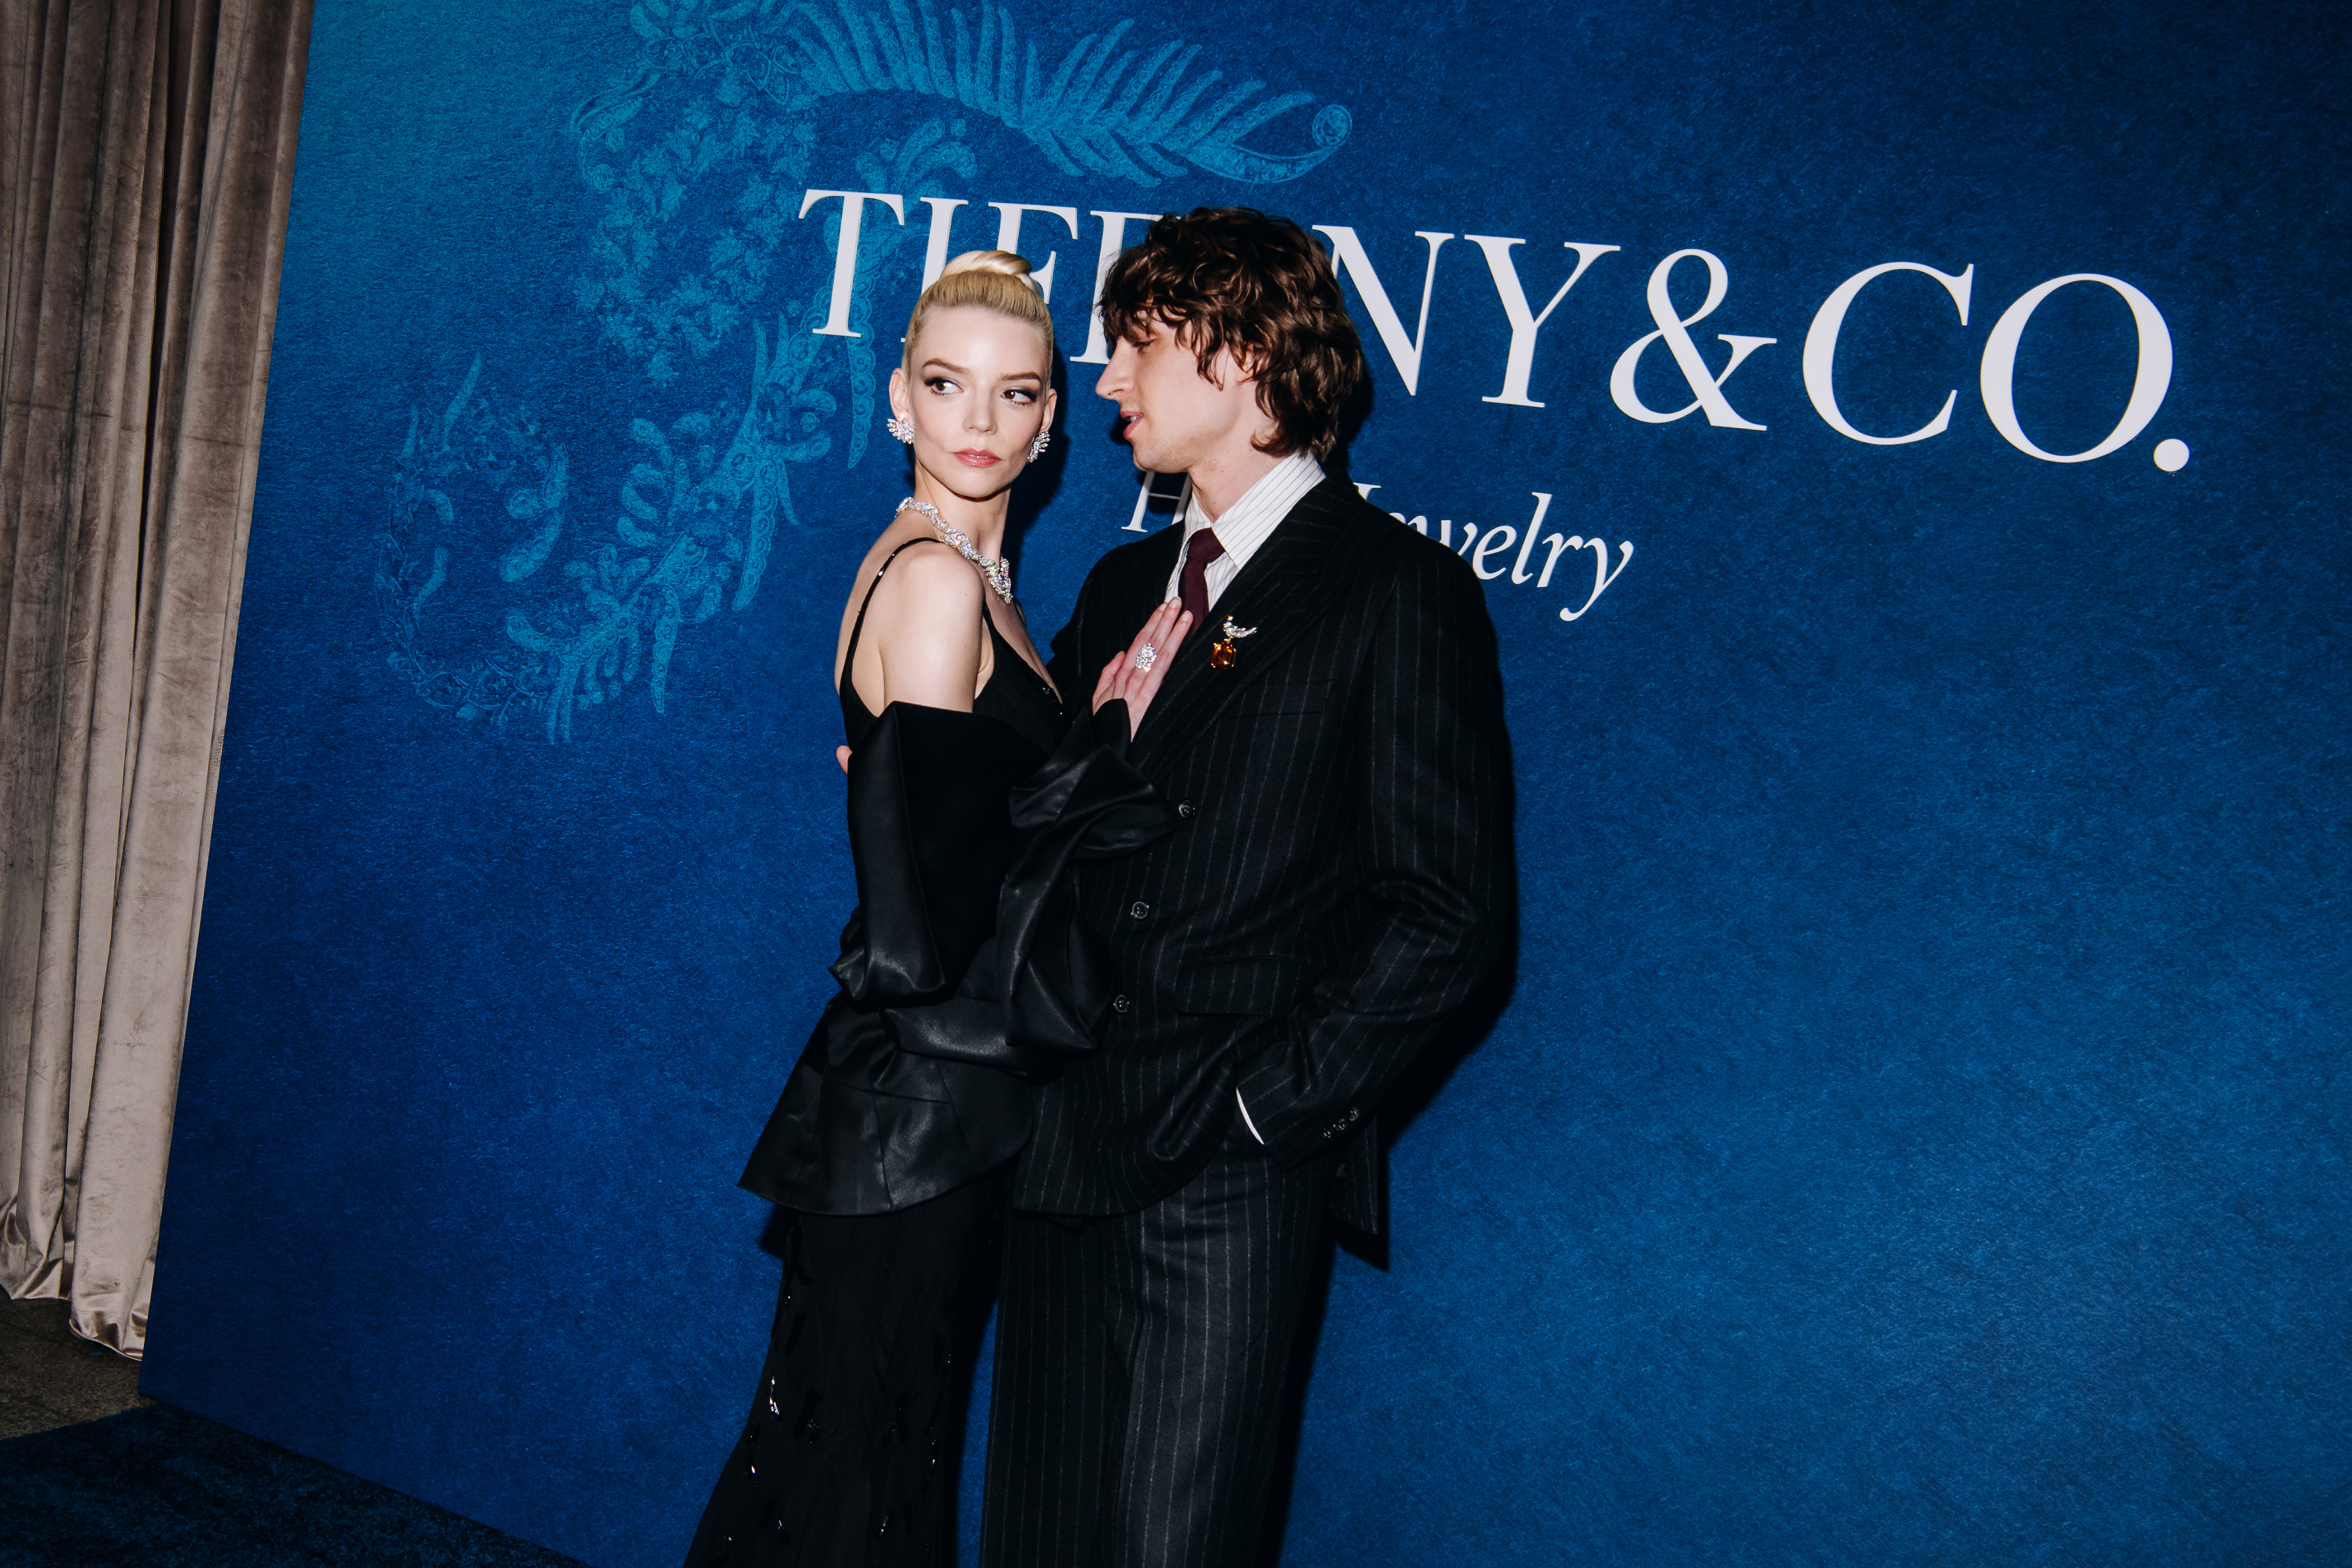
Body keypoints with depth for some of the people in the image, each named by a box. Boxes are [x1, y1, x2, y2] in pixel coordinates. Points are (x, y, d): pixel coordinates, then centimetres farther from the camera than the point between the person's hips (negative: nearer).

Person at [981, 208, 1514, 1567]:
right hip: (1064, 1152, 7)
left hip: (1230, 1178, -7)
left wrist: (1269, 1100, -13)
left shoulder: (1402, 592, -5)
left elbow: (1452, 912, -11)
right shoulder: (1125, 587, 18)